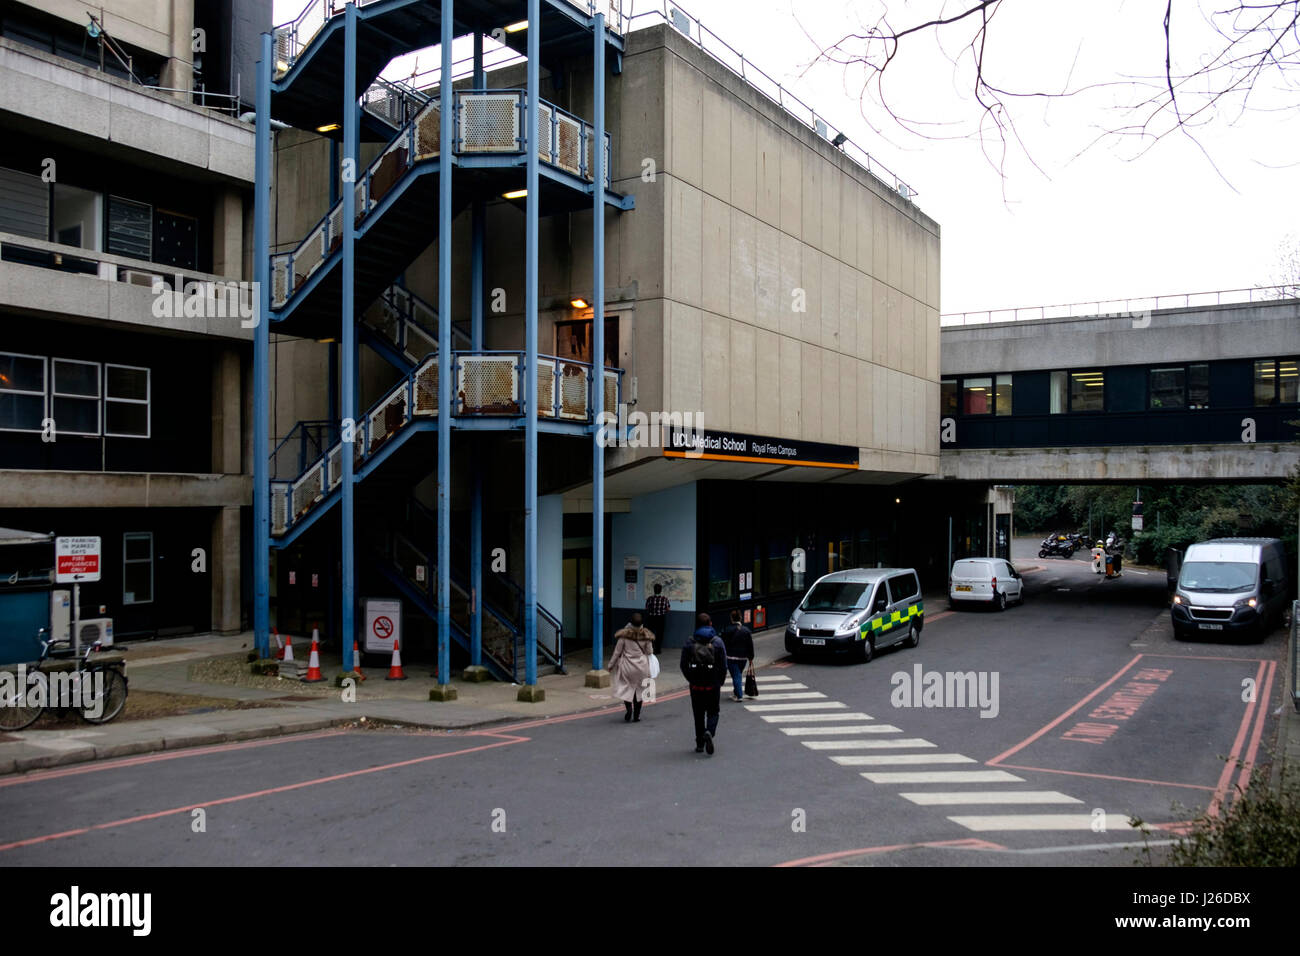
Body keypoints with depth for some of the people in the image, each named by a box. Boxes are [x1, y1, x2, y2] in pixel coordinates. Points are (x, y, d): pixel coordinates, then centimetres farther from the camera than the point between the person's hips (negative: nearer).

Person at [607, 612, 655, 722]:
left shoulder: (624, 634, -12)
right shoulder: (646, 635, -8)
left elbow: (617, 651, -5)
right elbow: (649, 651, 0)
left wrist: (611, 665, 6)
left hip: (627, 666, -2)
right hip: (641, 667, 2)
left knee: (625, 687, 12)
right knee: (638, 689, 14)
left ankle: (629, 707, -12)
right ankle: (637, 715, 16)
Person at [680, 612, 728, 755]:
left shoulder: (690, 642, -2)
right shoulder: (718, 642, -4)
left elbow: (684, 665, 0)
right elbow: (723, 665, -4)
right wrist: (720, 682, 9)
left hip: (696, 685, 1)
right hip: (713, 684, -1)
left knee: (698, 714, 12)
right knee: (713, 712, 11)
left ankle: (700, 744, 15)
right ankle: (709, 732, -16)